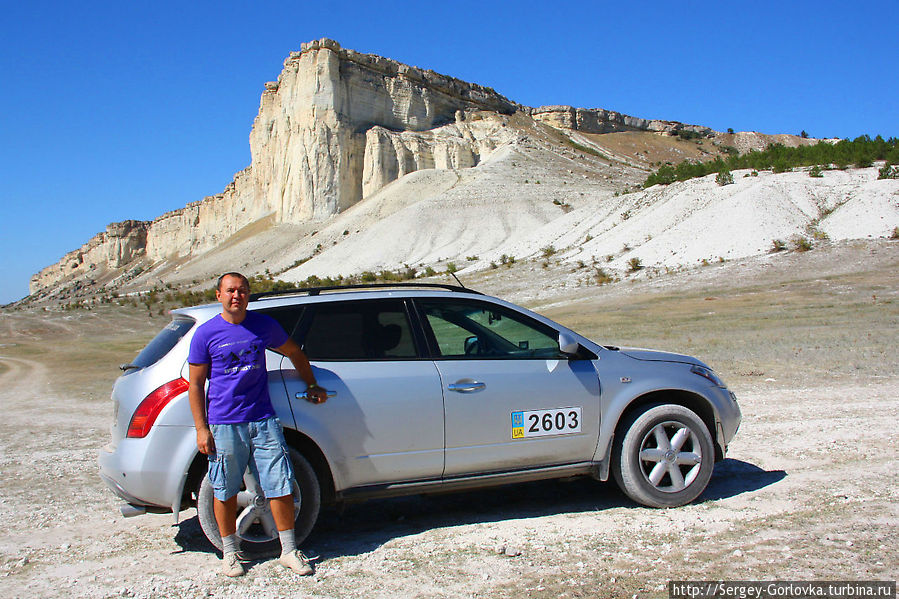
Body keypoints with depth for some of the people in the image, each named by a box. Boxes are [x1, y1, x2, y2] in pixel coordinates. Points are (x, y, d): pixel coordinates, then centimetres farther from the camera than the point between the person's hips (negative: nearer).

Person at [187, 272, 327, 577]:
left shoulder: (264, 325, 6)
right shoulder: (206, 334, 0)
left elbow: (294, 352, 23)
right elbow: (196, 385, 1)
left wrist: (311, 386, 25)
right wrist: (201, 429, -5)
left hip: (263, 420, 2)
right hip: (224, 424, -2)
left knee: (281, 485, 1)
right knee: (225, 492, 7)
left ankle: (289, 551, 15)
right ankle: (229, 552, 26)